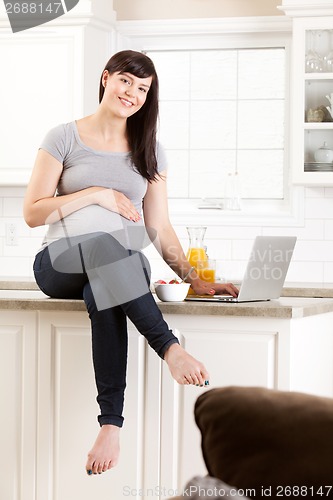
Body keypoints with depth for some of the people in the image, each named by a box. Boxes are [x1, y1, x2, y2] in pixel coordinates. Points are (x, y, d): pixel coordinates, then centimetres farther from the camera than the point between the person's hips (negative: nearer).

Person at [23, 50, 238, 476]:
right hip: (61, 262, -2)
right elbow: (32, 213, 1)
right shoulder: (65, 138, 8)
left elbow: (159, 229, 12)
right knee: (103, 244, -41)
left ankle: (111, 423, -47)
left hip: (124, 263, 2)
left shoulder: (149, 152, 17)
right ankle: (170, 348, -47)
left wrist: (192, 276, -1)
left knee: (102, 294, -39)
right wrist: (96, 194, -8)